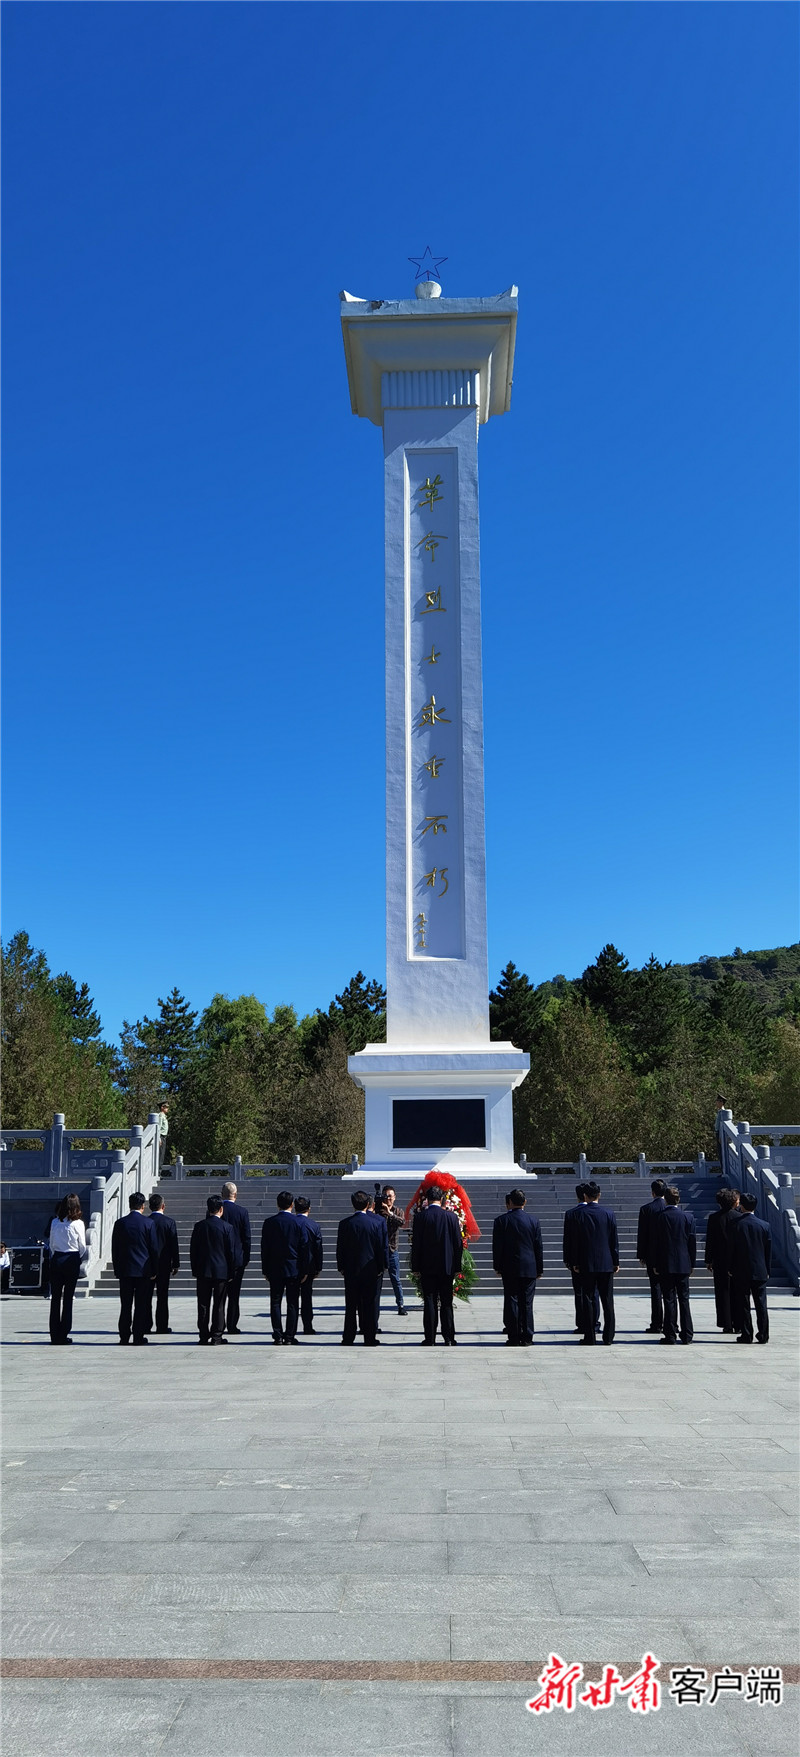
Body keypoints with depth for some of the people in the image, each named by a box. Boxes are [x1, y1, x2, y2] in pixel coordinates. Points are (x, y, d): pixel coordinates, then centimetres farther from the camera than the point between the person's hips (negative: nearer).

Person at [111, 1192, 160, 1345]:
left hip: (124, 1270, 2)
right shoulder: (148, 1223, -7)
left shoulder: (120, 1223, -1)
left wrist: (116, 1269, 12)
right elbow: (154, 1248, -3)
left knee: (125, 1305, 7)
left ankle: (124, 1337, 10)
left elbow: (114, 1248, 4)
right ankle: (138, 1337, 5)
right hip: (143, 1270, -2)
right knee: (141, 1305, 4)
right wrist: (154, 1271, 6)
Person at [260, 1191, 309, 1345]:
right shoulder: (299, 1223, -4)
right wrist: (304, 1270, 4)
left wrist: (265, 1270, 7)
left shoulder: (269, 1222, -3)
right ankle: (290, 1336, 4)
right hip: (294, 1269, 0)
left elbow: (264, 1247, 0)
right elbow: (305, 1248, -2)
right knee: (292, 1303, 4)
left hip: (274, 1269, 1)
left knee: (275, 1302, 6)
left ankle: (278, 1335, 3)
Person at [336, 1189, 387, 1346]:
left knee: (351, 1305, 7)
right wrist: (381, 1267, 7)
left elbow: (340, 1248, -1)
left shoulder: (345, 1223, -6)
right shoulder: (377, 1222, -7)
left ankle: (348, 1339, 10)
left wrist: (341, 1267, 9)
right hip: (370, 1269, -1)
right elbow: (383, 1247, -2)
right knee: (369, 1304, 6)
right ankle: (370, 1339, 7)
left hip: (350, 1270, 1)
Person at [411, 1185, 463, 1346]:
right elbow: (458, 1243, 0)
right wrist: (456, 1266, 8)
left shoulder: (420, 1216, -7)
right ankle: (448, 1339, 9)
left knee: (429, 1302, 4)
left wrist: (416, 1267, 2)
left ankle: (430, 1339, 5)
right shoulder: (451, 1216, -3)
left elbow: (415, 1243, -5)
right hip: (447, 1266, 1)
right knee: (446, 1303, 7)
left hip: (427, 1266, -1)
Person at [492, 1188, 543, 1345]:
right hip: (529, 1268, 1)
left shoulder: (501, 1220, -5)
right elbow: (538, 1246, 5)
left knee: (512, 1302, 3)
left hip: (509, 1268, -1)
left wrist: (497, 1267, 6)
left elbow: (497, 1246, -3)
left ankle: (514, 1337, 3)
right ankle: (526, 1338, 7)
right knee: (527, 1303, 5)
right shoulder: (533, 1221, 1)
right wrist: (540, 1268, 12)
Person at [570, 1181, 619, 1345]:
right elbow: (614, 1240, 1)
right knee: (607, 1301, 6)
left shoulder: (577, 1214, -5)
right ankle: (608, 1337, 8)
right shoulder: (609, 1214, -2)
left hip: (586, 1264, -1)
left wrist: (575, 1262, 4)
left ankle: (589, 1337, 4)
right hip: (606, 1264, 1)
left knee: (588, 1300, 3)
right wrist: (616, 1262, 8)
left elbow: (574, 1240, -3)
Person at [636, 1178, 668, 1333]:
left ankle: (656, 1324, -1)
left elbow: (641, 1234, -5)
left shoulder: (646, 1209, -7)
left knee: (656, 1288, -1)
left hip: (652, 1255, -2)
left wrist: (641, 1256, 2)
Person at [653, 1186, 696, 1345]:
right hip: (684, 1265, 2)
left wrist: (656, 1265, 1)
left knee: (669, 1300, 1)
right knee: (684, 1299, 9)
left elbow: (655, 1242, -6)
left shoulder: (660, 1217, -7)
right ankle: (687, 1336, 10)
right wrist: (692, 1264, 11)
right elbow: (693, 1241, 3)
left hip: (666, 1265, -2)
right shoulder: (688, 1216, 0)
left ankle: (670, 1335, 2)